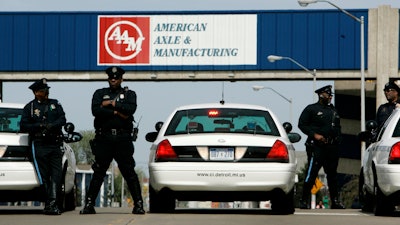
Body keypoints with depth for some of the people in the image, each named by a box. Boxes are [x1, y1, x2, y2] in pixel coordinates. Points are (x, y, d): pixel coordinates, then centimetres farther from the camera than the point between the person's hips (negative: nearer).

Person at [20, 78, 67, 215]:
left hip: (56, 144, 2)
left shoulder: (55, 104, 17)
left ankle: (51, 203, -16)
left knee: (56, 174, -11)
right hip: (39, 146, -2)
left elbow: (62, 119, 7)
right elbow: (24, 126, 3)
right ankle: (51, 204, -2)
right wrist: (40, 126, -8)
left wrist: (52, 125, -11)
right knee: (44, 176, -6)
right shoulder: (29, 107, 10)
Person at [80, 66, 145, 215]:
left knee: (129, 173, -3)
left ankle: (138, 204, 1)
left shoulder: (129, 94, 13)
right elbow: (96, 110, -5)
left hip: (123, 139, -1)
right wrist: (117, 112, -8)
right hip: (104, 138, 1)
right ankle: (89, 204, 5)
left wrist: (111, 104, -5)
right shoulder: (100, 93, 14)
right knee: (98, 173, 1)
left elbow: (131, 109, -9)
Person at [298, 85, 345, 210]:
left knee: (332, 173, 9)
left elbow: (338, 127, 29)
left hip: (332, 147, 6)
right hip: (317, 146, -6)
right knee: (312, 173, -10)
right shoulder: (311, 109, 2)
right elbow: (302, 124, -3)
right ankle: (304, 200, -8)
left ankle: (335, 200, 14)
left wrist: (337, 137, 10)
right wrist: (314, 135, -13)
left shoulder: (333, 110, 22)